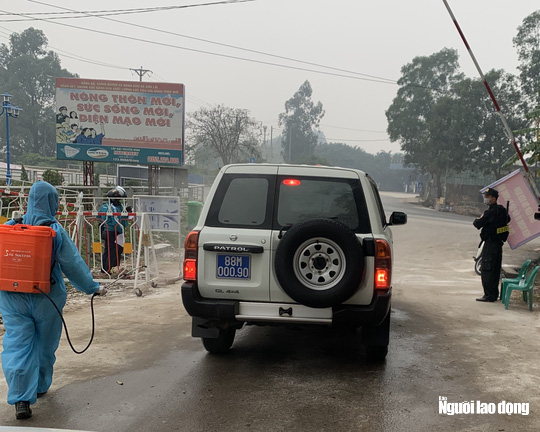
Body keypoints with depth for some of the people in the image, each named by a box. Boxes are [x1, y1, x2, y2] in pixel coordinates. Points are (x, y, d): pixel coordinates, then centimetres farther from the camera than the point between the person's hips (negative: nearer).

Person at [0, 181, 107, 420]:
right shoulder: (55, 231, -9)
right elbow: (73, 264, -7)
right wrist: (93, 288, 4)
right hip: (46, 299, -1)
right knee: (45, 343, 17)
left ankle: (21, 398, -7)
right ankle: (40, 386, 34)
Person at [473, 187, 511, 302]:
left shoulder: (490, 212, -19)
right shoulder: (502, 210, 9)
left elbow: (478, 224, -19)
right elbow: (508, 219, 29)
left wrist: (477, 220, 1)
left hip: (490, 244, -9)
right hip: (499, 242, 9)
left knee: (486, 270, -5)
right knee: (495, 270, 14)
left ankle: (489, 295, -4)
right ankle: (494, 294, 21)